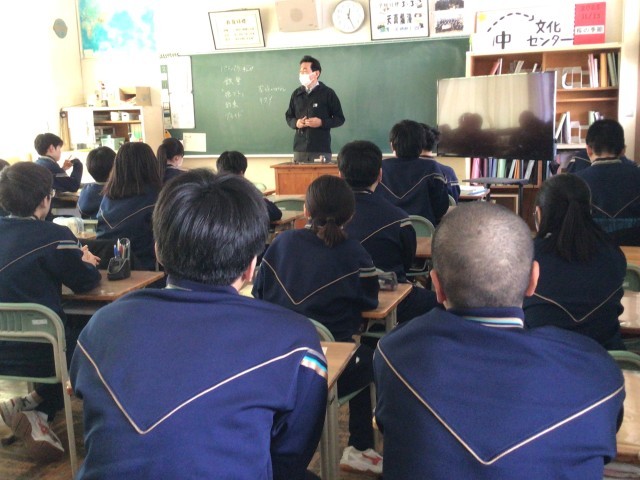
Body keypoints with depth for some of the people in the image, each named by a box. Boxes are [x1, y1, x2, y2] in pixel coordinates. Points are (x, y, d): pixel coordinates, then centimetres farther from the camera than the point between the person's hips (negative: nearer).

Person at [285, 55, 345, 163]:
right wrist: (296, 123, -2)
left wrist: (321, 122, -13)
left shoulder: (327, 93, 0)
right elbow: (289, 116, 21)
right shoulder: (296, 94, 12)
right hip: (300, 149, 3)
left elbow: (340, 118, 2)